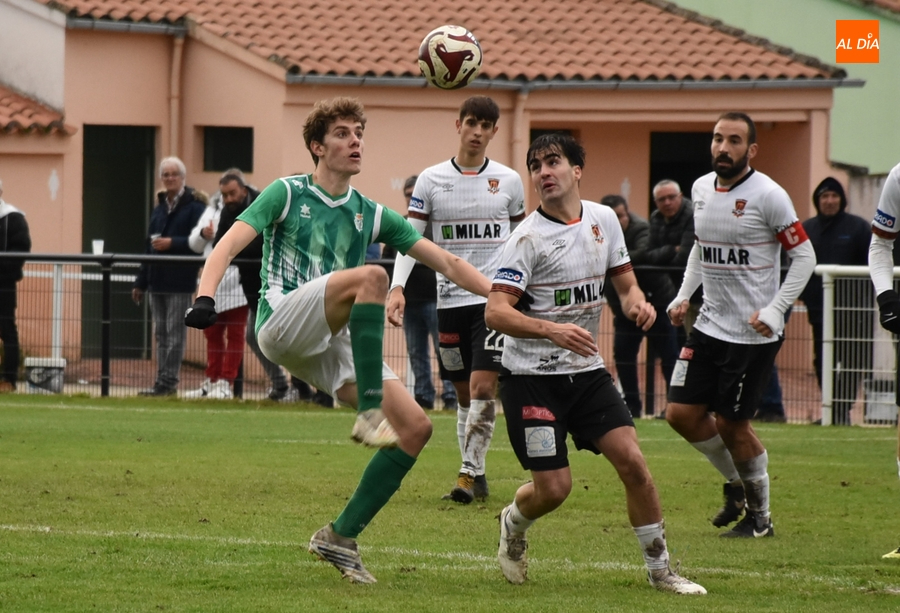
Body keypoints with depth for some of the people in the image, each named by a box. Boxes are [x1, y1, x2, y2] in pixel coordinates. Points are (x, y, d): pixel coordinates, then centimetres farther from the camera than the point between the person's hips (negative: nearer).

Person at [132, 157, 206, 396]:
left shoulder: (194, 206, -5)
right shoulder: (160, 207, 18)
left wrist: (172, 243, -21)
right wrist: (141, 282, 20)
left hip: (180, 280, -8)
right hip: (157, 280, 8)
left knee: (174, 334, -5)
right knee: (161, 334, 9)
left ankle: (167, 382, -4)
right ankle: (163, 381, 12)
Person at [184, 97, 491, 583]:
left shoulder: (370, 215, 18)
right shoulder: (287, 194, 6)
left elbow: (447, 263, 17)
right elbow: (230, 243, -6)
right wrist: (204, 297, -25)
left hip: (331, 345, 6)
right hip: (282, 322, -6)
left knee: (416, 426, -9)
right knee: (371, 275, -32)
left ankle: (341, 538, -1)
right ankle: (370, 411, -36)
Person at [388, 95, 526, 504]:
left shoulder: (509, 181, 4)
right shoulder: (432, 180, 3)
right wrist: (397, 287, -13)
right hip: (450, 298, 1)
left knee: (483, 386, -14)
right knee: (464, 393, 8)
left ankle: (471, 472, -10)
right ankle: (474, 473, 17)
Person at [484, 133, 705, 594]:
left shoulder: (603, 220, 4)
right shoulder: (528, 237, -14)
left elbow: (624, 282, 17)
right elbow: (495, 313, -22)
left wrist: (637, 302, -8)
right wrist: (552, 331, -37)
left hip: (586, 371, 5)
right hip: (531, 377, -5)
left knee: (633, 462, -9)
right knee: (553, 488, -7)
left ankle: (660, 570, 4)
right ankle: (514, 523, 29)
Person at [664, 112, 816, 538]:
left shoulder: (768, 196, -14)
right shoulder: (701, 189, 7)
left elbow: (804, 256, -10)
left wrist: (774, 310, -17)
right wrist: (684, 295, 10)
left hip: (754, 334, -7)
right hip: (710, 324, 7)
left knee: (731, 423, -3)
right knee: (681, 413, 1)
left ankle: (760, 515, 16)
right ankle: (736, 483, 25)